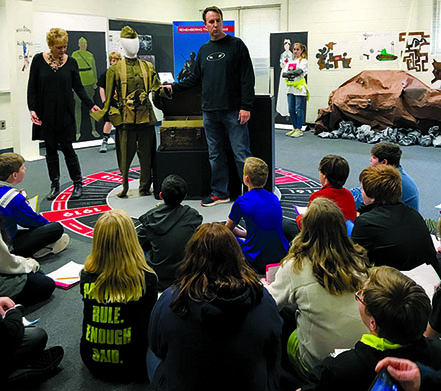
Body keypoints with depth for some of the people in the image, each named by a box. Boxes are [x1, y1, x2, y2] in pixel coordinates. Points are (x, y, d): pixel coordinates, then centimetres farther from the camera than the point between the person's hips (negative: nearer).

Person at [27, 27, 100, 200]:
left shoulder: (71, 62, 1)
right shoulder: (38, 60, -1)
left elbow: (78, 87, 4)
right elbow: (32, 87, 1)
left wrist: (91, 105, -8)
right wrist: (32, 109, -8)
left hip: (65, 112, -1)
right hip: (45, 113, 1)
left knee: (66, 147, -2)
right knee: (50, 149, 7)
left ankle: (78, 183, 10)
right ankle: (55, 185, 18)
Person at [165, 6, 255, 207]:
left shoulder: (236, 45, -1)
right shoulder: (203, 50, 15)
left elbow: (247, 78, -5)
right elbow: (196, 78, 23)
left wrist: (246, 107, -13)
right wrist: (174, 87, 14)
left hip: (233, 111, -5)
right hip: (210, 111, 5)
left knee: (241, 154, -4)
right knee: (215, 154, 10)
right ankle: (219, 193, 21)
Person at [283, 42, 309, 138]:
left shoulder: (303, 61, 2)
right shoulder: (289, 62, 18)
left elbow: (299, 71, -16)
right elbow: (283, 73, 5)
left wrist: (289, 73, -11)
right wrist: (289, 75, -16)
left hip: (299, 89, -6)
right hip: (290, 88, 6)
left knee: (299, 109, -5)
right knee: (291, 110, 6)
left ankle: (299, 129, 0)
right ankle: (295, 128, 16)